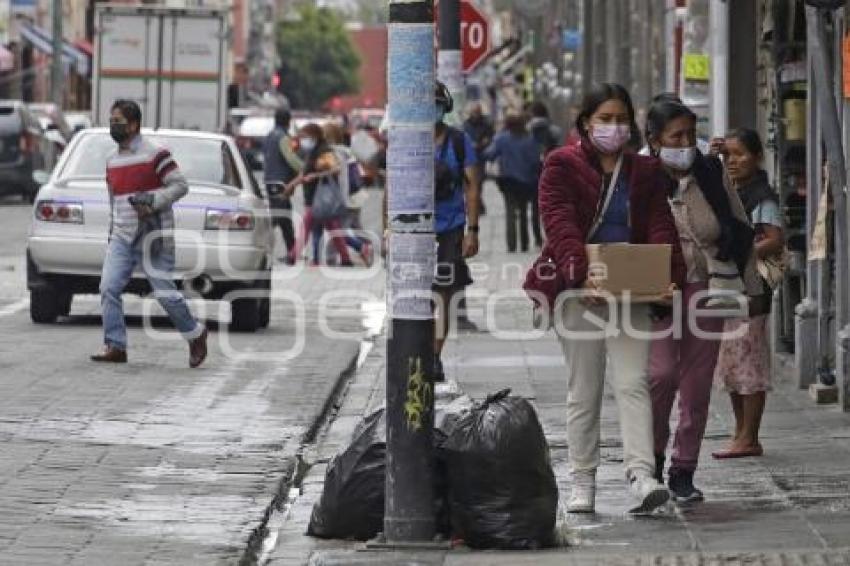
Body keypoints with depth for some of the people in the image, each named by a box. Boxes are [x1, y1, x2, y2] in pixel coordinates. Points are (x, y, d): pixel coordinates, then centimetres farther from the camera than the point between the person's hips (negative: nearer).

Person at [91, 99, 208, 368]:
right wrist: (112, 232, 20)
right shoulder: (113, 161, 15)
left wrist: (152, 201, -22)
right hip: (122, 237, 7)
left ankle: (195, 335, 16)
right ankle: (115, 347, -5)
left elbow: (180, 185, -11)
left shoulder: (155, 154, -9)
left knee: (164, 291, -5)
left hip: (151, 235, -7)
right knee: (109, 288, -8)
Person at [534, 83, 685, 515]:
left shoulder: (645, 172, 11)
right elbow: (560, 224, -14)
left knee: (633, 383, -10)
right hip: (578, 293, -2)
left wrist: (668, 275, -16)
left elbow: (659, 227, 2)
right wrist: (580, 273, -30)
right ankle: (583, 482, 12)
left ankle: (641, 476, -20)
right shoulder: (562, 166, 0)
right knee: (583, 391, 5)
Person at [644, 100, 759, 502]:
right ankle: (652, 454, 6)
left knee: (698, 384, 3)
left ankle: (683, 471, 12)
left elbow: (741, 231, 14)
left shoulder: (712, 175, 5)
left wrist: (747, 287, 14)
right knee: (662, 372, -17)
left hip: (707, 290, 3)